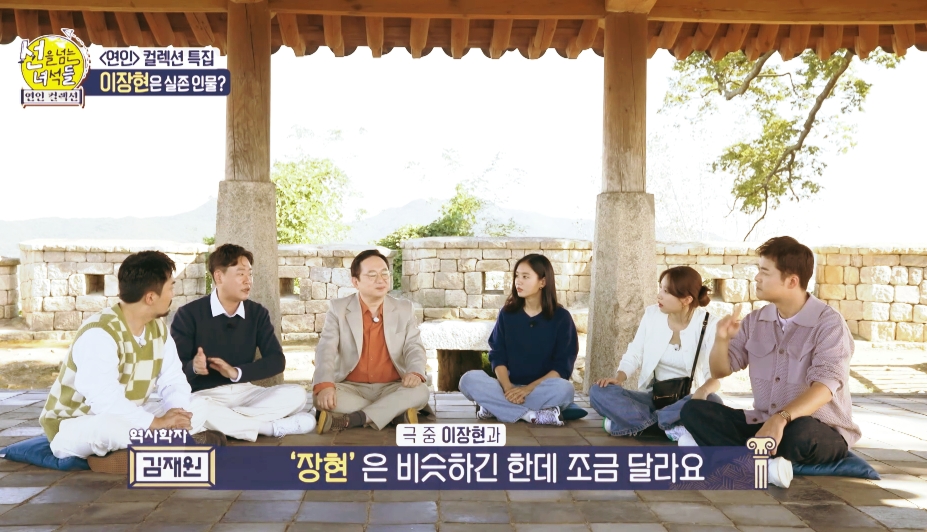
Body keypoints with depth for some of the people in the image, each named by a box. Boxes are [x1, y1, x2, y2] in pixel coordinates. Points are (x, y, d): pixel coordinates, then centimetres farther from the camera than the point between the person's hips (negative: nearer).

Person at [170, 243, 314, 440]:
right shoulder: (188, 314, -5)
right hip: (205, 394, -3)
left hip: (244, 392, 3)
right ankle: (272, 426, -25)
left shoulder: (258, 313, 6)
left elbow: (276, 360, -1)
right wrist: (193, 367, -31)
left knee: (297, 394, -19)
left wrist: (237, 372, -16)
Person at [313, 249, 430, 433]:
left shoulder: (405, 309, 7)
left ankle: (351, 419, -30)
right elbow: (326, 349, -10)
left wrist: (415, 372, -26)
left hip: (392, 389, 1)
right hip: (351, 388, -1)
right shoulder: (338, 308, 1)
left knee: (420, 391, -29)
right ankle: (398, 413, -26)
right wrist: (324, 385, -30)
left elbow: (414, 346, -1)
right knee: (321, 396, -31)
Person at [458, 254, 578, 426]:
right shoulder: (507, 313, 5)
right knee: (469, 380, -25)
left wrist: (528, 388, -19)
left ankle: (495, 406, -25)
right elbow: (498, 357, 1)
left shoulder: (561, 317, -3)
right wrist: (507, 388, -19)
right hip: (509, 387, 3)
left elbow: (562, 367, -7)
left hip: (542, 388, -2)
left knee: (564, 388, -36)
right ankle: (533, 414, -27)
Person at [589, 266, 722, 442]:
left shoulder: (709, 325, -10)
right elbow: (634, 355, 2)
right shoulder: (652, 314, -2)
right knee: (598, 392, -22)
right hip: (652, 396, 2)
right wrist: (619, 378, -18)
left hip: (686, 401, -2)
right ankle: (675, 428, -26)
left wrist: (703, 390, -38)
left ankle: (635, 422, -24)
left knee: (712, 402, -37)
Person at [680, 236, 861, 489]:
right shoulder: (755, 321, 5)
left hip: (823, 432, -5)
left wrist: (782, 418, -44)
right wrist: (722, 340, -13)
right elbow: (720, 370, 9)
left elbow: (825, 385, -27)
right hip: (762, 424, 6)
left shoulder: (829, 323, -13)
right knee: (694, 411, -15)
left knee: (801, 432, -41)